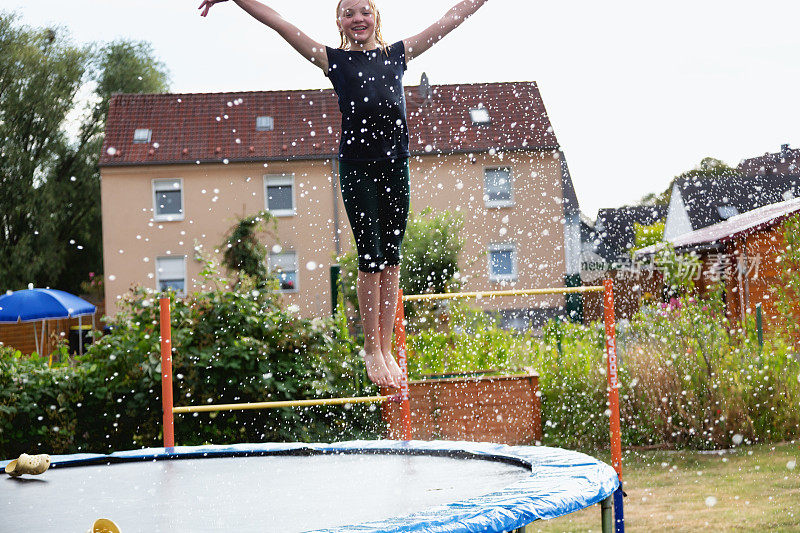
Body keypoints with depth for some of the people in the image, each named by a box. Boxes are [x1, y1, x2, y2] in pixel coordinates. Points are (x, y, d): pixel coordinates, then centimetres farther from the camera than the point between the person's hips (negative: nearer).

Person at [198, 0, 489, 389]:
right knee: (371, 259, -5)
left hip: (395, 165, 3)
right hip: (356, 166, -2)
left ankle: (386, 349, 10)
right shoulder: (334, 60, 5)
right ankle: (371, 349, 7)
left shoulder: (398, 54, 11)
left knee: (391, 259, 4)